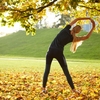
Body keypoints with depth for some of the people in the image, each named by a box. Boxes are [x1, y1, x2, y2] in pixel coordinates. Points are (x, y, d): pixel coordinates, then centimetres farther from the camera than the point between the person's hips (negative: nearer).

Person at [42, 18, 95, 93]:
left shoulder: (66, 29, 0)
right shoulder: (73, 38, -4)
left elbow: (76, 19, 8)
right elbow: (86, 37, 1)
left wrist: (88, 18, 8)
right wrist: (93, 28, 5)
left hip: (51, 51, 2)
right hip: (59, 53, -2)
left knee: (47, 70, 8)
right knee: (66, 72, 6)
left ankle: (44, 88, 5)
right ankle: (73, 89, 6)